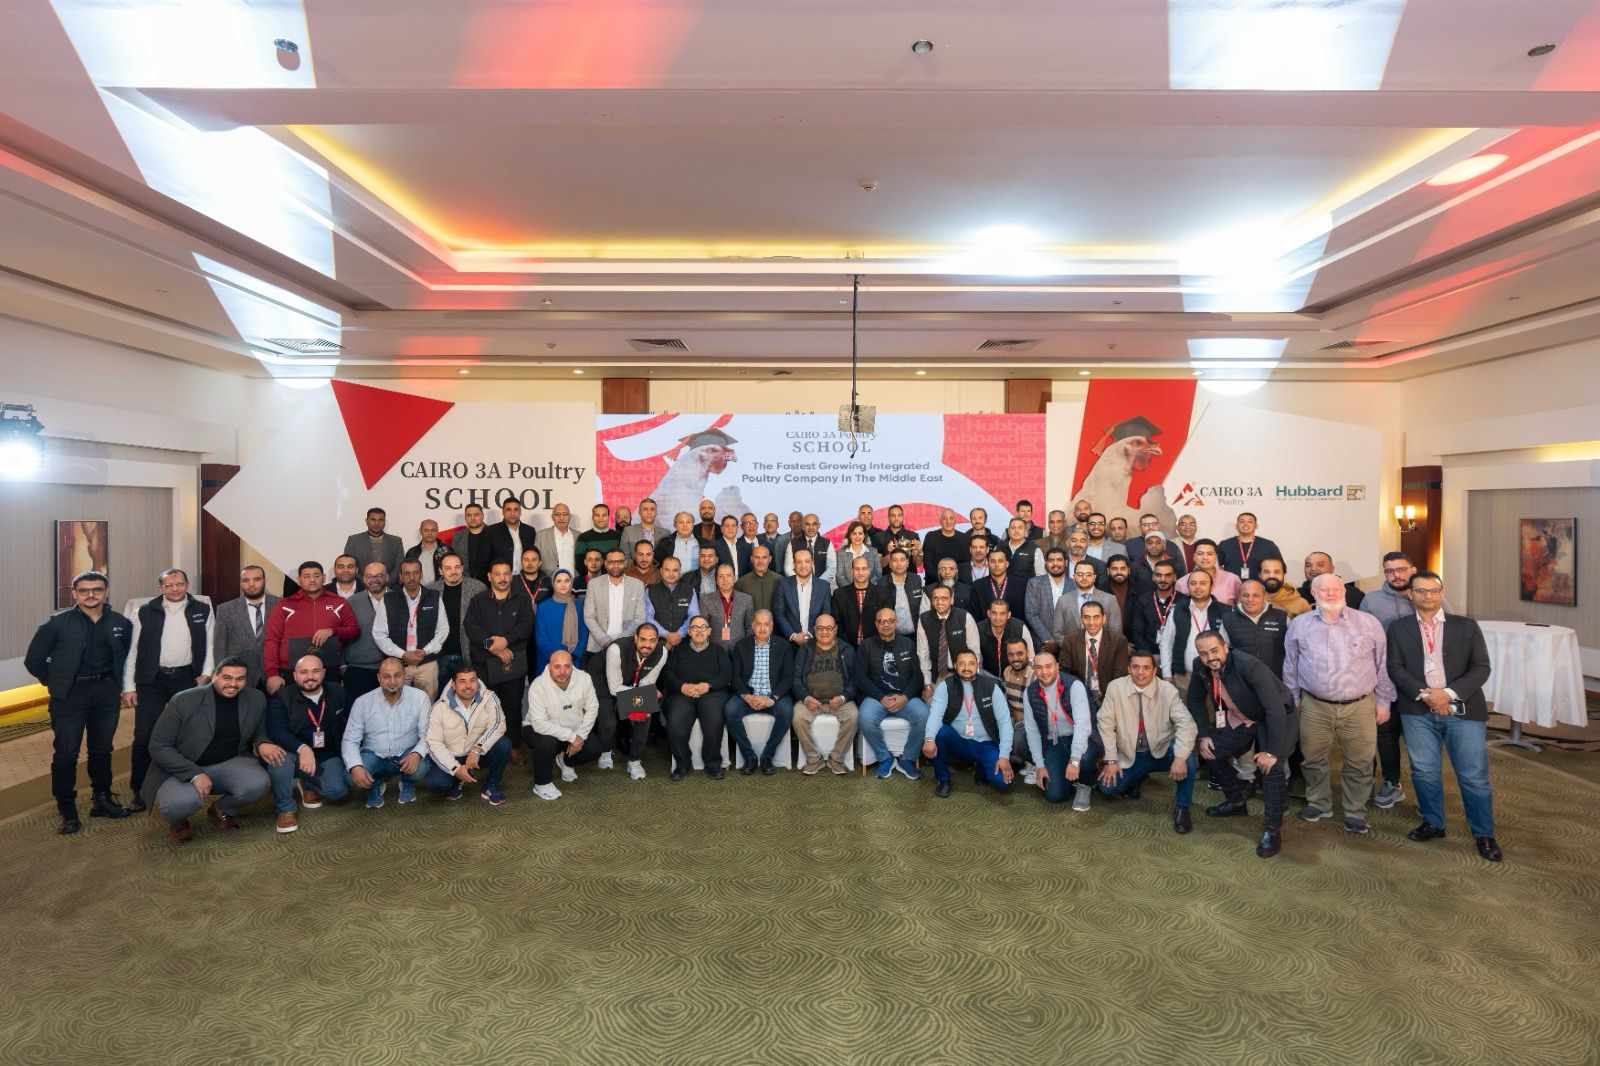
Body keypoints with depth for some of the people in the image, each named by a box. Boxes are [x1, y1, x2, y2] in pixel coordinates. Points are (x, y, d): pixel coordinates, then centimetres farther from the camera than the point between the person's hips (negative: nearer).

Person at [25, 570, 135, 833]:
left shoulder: (121, 623, 1)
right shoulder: (57, 623, -7)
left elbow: (128, 654, 17)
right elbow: (34, 659, 1)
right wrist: (55, 682, 1)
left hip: (107, 693, 3)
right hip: (69, 695, -3)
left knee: (102, 750, 13)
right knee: (66, 754, 0)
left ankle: (102, 800, 26)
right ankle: (67, 811, 11)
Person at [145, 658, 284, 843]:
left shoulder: (256, 700, -3)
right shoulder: (184, 701, -15)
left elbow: (258, 733, 14)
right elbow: (159, 747, -12)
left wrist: (262, 744, -13)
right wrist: (194, 774, -24)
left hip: (228, 764, 3)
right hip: (182, 769, -3)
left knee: (258, 783, -28)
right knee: (182, 802, -35)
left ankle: (221, 810, 8)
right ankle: (178, 821, 6)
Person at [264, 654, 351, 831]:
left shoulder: (337, 693, 2)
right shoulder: (281, 697, -10)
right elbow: (276, 731, -24)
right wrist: (302, 748, -40)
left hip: (327, 756, 3)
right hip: (294, 754, -2)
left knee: (338, 790, -19)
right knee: (280, 760, -36)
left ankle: (307, 785, 19)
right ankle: (285, 809, -9)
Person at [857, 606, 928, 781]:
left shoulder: (908, 644, 13)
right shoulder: (866, 645, 8)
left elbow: (917, 674, 6)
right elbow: (861, 677, 0)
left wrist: (905, 697, -11)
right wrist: (882, 698, -13)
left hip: (905, 696, 1)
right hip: (876, 696, -1)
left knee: (923, 716, -29)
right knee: (865, 719, -32)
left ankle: (907, 759, -5)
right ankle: (885, 758, -5)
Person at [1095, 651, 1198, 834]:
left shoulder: (1168, 690, -14)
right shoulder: (1115, 688, -11)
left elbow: (1186, 724, -22)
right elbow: (1105, 723, -7)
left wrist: (1180, 757, -36)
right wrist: (1111, 760, -10)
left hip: (1163, 752, -1)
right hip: (1130, 755, 1)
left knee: (1188, 758, -32)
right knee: (1108, 787, -16)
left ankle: (1181, 808, -7)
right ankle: (1136, 778, 21)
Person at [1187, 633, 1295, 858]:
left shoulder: (1249, 665, -34)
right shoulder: (1199, 667, -15)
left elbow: (1275, 709, -33)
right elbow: (1195, 700, 3)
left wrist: (1272, 752, -31)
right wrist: (1204, 735, -3)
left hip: (1275, 719, -7)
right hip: (1239, 720, 7)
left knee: (1272, 767, -24)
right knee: (1211, 751, 6)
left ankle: (1272, 829, -7)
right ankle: (1236, 801, 30)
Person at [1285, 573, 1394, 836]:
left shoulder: (1369, 623, 0)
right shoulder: (1299, 625, 1)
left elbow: (1382, 665, 7)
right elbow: (1290, 666, 9)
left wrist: (1383, 701, 7)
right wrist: (1292, 701, 10)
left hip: (1360, 706, 0)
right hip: (1315, 706, 1)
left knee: (1360, 762, 8)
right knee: (1313, 759, 12)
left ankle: (1354, 812, 25)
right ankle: (1319, 804, 32)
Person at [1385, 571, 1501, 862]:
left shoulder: (1466, 626, 6)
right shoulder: (1398, 628, 6)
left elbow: (1481, 668, 0)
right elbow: (1395, 668, 0)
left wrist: (1449, 693, -13)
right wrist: (1424, 694, -14)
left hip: (1463, 709, 0)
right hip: (1418, 711, 1)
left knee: (1474, 776, 3)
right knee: (1425, 772, 8)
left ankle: (1483, 834, 19)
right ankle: (1433, 823, 26)